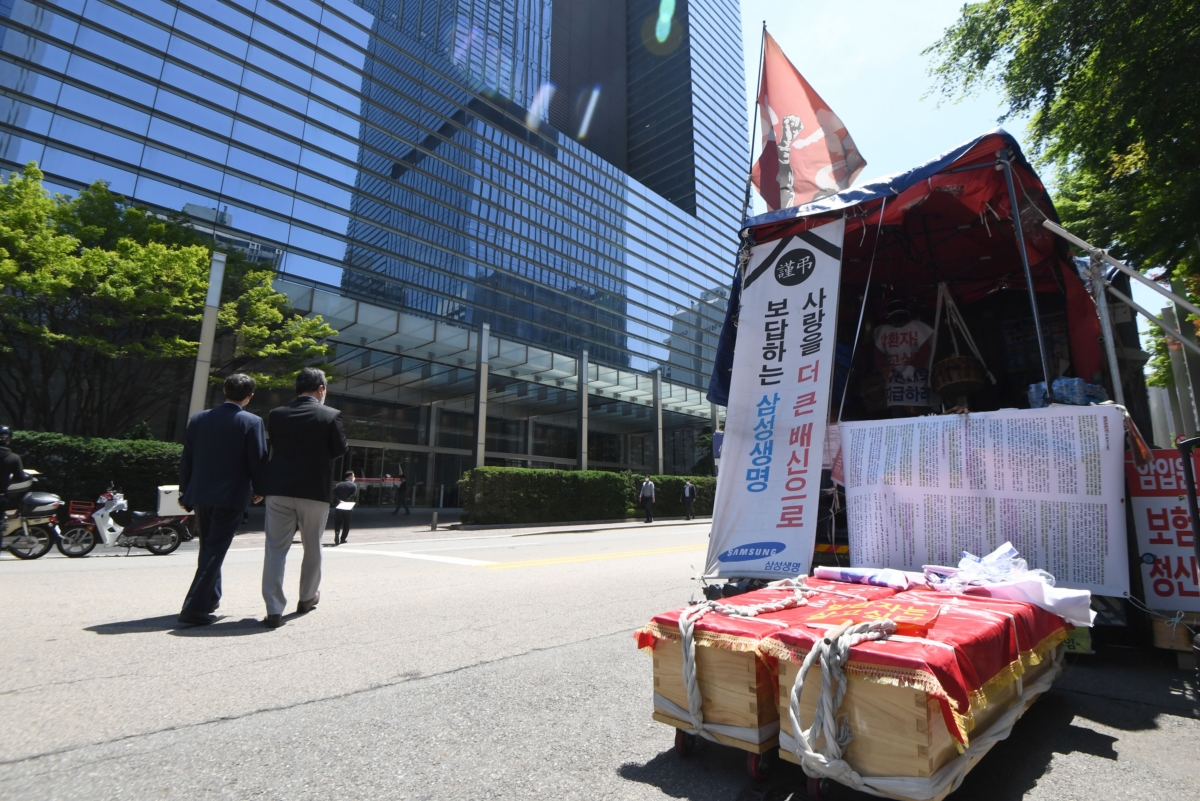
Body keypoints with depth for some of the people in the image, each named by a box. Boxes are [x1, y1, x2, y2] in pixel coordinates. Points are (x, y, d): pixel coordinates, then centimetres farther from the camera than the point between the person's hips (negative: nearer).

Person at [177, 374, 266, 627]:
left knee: (208, 547, 20)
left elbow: (186, 459, 8)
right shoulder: (252, 422, -11)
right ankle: (194, 608, -3)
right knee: (215, 551, 0)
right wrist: (258, 489, 4)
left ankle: (210, 598, 34)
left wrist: (185, 492, 17)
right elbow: (258, 460, -11)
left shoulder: (199, 419, 5)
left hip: (200, 494, 6)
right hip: (231, 496, -5)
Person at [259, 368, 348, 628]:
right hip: (315, 491, -2)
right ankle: (307, 598, 30)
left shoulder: (276, 415, 2)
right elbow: (341, 450, -5)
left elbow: (270, 448, 8)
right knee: (312, 547, 16)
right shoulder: (331, 415, -8)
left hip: (279, 490, 2)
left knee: (276, 548, 5)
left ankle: (274, 610, 1)